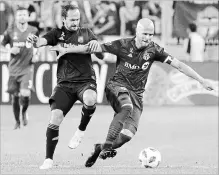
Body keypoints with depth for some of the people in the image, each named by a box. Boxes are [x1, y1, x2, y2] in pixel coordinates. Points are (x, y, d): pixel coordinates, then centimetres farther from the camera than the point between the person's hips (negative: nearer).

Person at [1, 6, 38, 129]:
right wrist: (10, 50, -10)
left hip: (27, 68, -1)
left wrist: (35, 53, -1)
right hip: (14, 68, 1)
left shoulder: (33, 31, 1)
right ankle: (17, 122, 25)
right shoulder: (10, 32, -1)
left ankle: (24, 111, 13)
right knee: (15, 96, 6)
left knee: (25, 94, -19)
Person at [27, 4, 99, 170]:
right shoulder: (58, 33, 6)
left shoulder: (86, 33, 10)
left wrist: (95, 43, -24)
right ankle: (49, 159, -1)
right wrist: (35, 41, -35)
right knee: (55, 118, -14)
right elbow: (42, 41, -10)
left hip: (86, 80, -1)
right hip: (65, 83, 1)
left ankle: (81, 130, -6)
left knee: (90, 99, -35)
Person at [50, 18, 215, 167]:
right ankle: (107, 146, -33)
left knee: (128, 134, -13)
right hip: (117, 86, -3)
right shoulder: (123, 45, -8)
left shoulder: (154, 49, -3)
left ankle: (101, 148, 14)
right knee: (127, 107, -37)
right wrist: (66, 50, -5)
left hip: (137, 94, 3)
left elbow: (179, 64, -3)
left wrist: (202, 80, -8)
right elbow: (95, 48, -5)